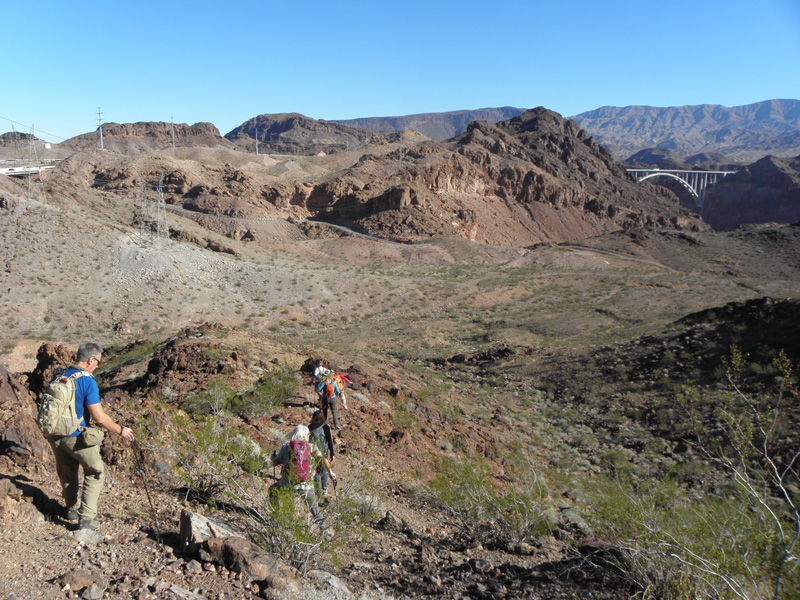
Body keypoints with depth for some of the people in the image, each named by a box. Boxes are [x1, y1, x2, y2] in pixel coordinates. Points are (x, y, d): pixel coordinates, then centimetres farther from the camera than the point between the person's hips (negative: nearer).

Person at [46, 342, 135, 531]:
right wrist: (120, 430, -5)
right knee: (95, 473, 10)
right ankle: (86, 517, 6)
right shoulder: (87, 381, -18)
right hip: (76, 437, -6)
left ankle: (72, 509, 38)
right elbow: (99, 418, -19)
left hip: (54, 435, 7)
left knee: (66, 473, 25)